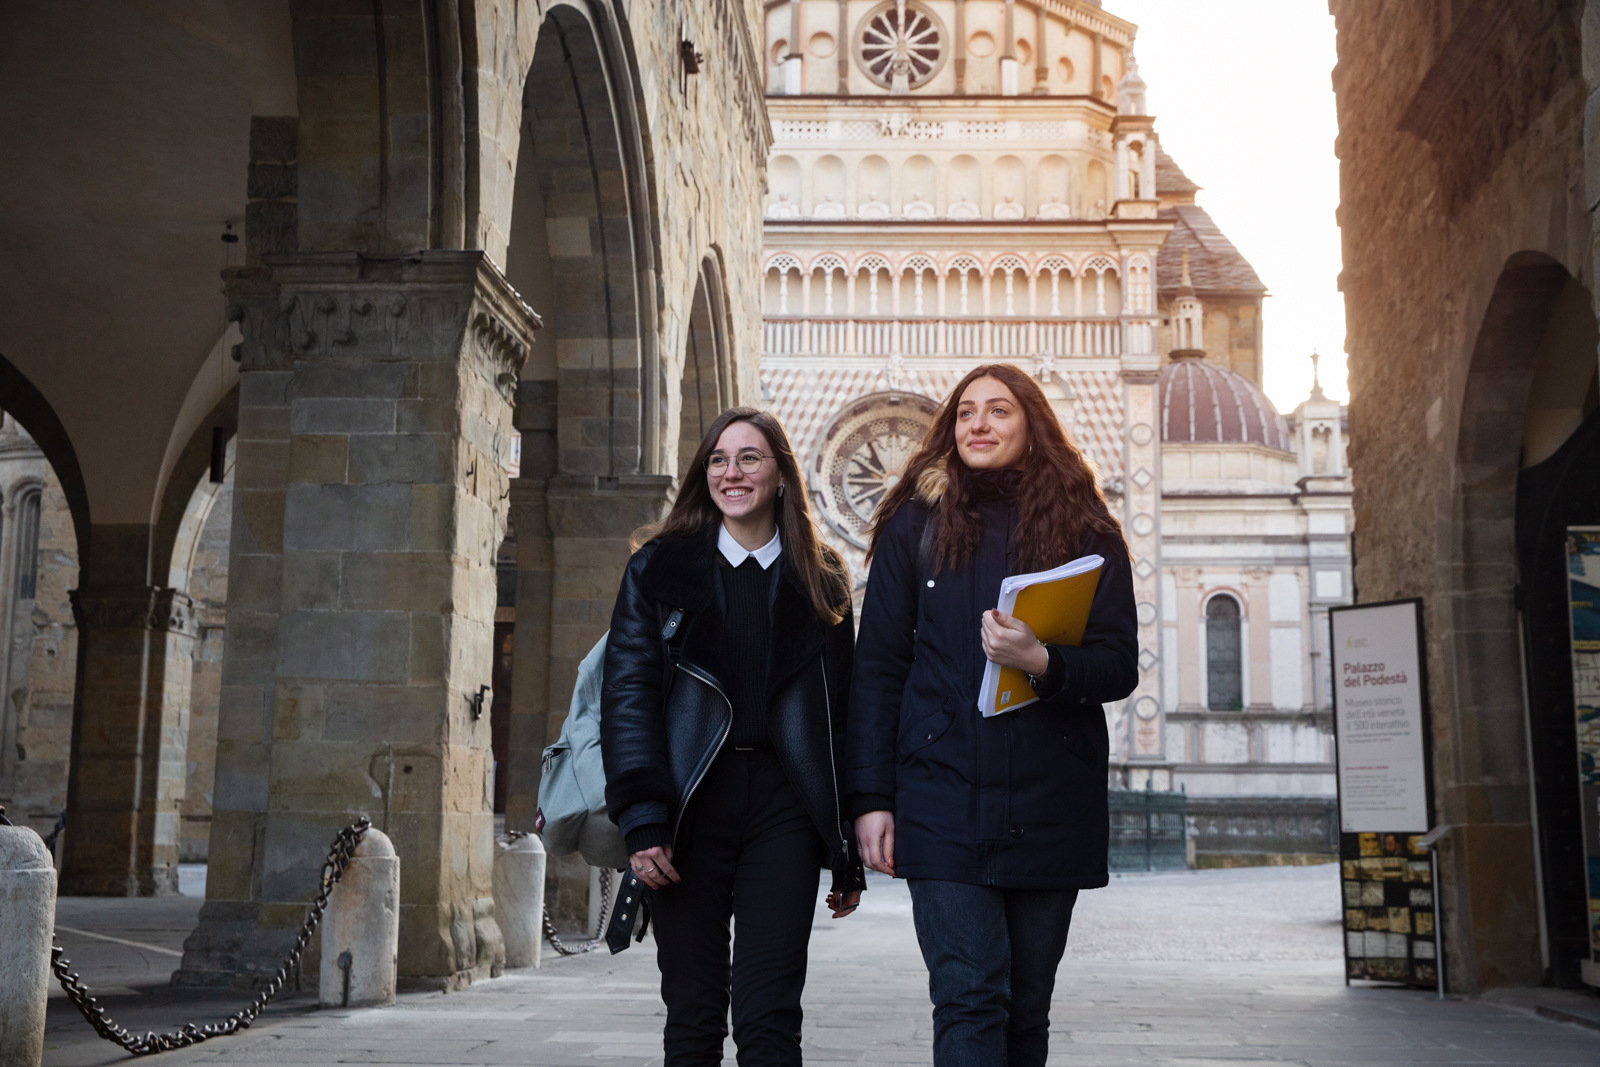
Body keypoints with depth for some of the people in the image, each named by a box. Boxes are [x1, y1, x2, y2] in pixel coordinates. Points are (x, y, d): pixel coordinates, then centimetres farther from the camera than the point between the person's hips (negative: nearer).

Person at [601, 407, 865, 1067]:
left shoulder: (822, 584, 11)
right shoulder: (660, 567, 7)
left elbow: (845, 716, 10)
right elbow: (628, 692, -1)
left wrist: (849, 853, 6)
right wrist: (642, 818, -12)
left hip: (784, 807, 0)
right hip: (691, 802, 0)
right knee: (692, 1014, 4)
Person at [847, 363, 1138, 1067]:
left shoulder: (1086, 532, 8)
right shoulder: (915, 525, 8)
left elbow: (1120, 665, 3)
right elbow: (876, 669, 6)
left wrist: (1042, 662, -18)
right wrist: (870, 797, -2)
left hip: (1051, 808, 2)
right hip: (943, 803, -1)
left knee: (1026, 1010, 9)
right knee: (970, 998, -11)